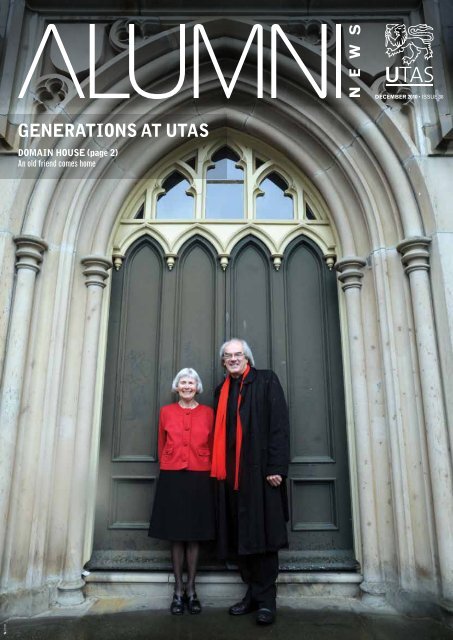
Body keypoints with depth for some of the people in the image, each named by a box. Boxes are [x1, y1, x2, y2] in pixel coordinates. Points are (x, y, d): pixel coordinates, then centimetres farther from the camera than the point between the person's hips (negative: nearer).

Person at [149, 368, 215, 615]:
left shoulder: (208, 413, 3)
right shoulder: (166, 412, 4)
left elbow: (212, 446, 6)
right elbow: (161, 446, 10)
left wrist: (207, 471, 4)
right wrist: (167, 468, 10)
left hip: (199, 479, 0)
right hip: (172, 478, 0)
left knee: (195, 535, 7)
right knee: (176, 535, 6)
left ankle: (191, 589, 19)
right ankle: (178, 590, 18)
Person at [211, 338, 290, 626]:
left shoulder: (266, 380, 0)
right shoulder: (222, 390, 16)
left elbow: (279, 424, -8)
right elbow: (220, 433, 15)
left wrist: (276, 467, -15)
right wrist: (219, 470, 6)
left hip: (261, 470, -5)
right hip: (232, 473, 5)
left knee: (262, 533, -1)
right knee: (241, 535, 10)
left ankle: (266, 599, 11)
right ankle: (253, 592, 23)